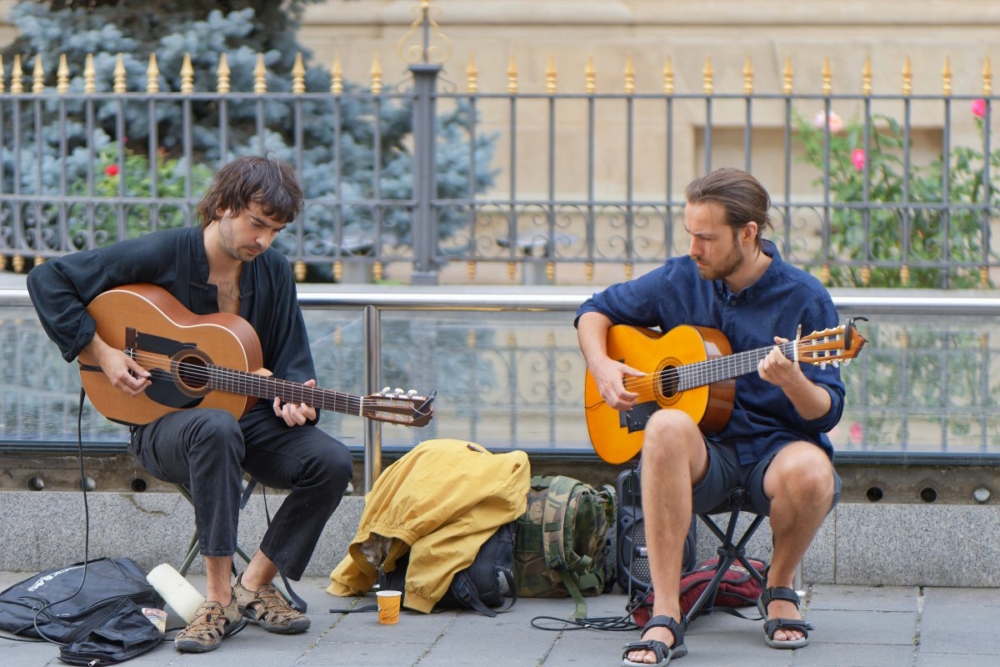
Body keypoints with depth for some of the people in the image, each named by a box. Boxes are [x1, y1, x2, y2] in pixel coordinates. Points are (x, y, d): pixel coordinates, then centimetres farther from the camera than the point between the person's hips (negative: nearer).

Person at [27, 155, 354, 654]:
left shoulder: (273, 271, 3)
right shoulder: (161, 256, -12)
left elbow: (291, 364, 8)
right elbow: (47, 280, -10)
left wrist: (295, 399, -16)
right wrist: (102, 354, -16)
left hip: (248, 415, 5)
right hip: (164, 422, -5)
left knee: (331, 462, -22)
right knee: (216, 429, -41)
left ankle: (254, 585, -6)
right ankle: (220, 598, -34)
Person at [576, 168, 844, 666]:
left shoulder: (804, 299, -4)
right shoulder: (679, 280, 4)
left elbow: (826, 413, -6)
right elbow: (596, 311, 19)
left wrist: (793, 382, -29)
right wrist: (601, 366, -1)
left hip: (776, 447, -1)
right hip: (704, 454, 2)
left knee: (810, 473, -38)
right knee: (668, 428, -36)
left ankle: (779, 586, -2)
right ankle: (665, 618, -36)